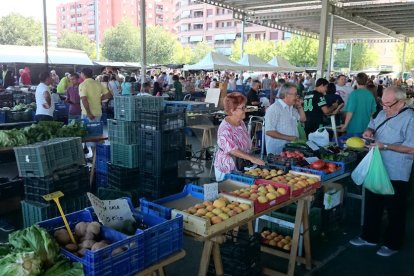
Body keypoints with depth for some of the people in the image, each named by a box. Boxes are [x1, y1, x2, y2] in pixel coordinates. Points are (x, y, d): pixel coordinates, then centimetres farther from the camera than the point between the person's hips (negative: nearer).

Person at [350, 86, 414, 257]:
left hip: (396, 174, -8)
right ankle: (369, 237, 35)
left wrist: (385, 146, -25)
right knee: (372, 205, 19)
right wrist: (369, 130, 2)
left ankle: (392, 244, 27)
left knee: (394, 211, 9)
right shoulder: (383, 113, 6)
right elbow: (373, 125, 26)